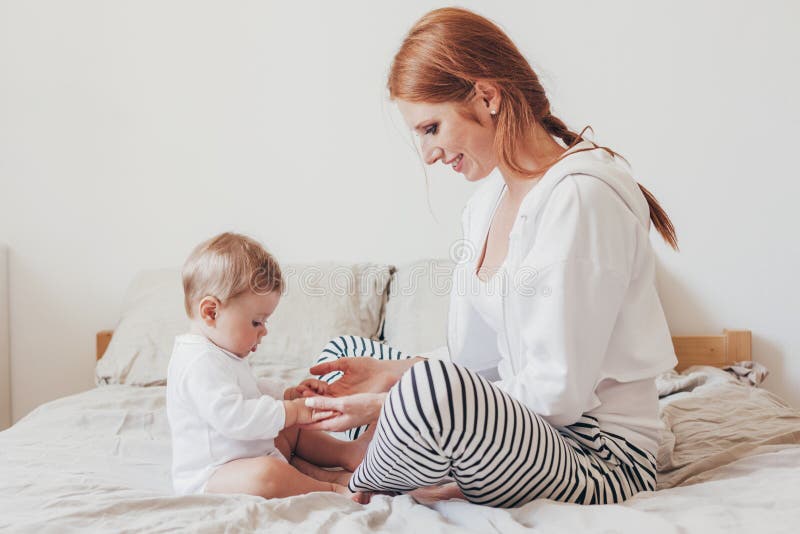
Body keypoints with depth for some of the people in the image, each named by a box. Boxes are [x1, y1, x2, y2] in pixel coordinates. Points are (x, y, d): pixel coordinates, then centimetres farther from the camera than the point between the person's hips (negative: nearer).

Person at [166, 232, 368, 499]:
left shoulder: (220, 355, 13)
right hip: (209, 476, -11)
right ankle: (332, 488, -22)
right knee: (266, 473, -36)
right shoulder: (199, 363, -25)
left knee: (292, 433, 21)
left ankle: (348, 453, 4)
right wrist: (292, 410, -27)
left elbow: (251, 391, 29)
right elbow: (233, 417, -34)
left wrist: (288, 394, 11)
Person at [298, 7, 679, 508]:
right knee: (347, 354, 19)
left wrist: (394, 403, -21)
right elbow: (479, 359, 11)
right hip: (520, 424, 9)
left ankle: (362, 486, -5)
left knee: (432, 386, -37)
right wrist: (393, 371, -5)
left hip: (601, 461, -9)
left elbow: (558, 393, -23)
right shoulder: (487, 203, 8)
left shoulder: (581, 195, -21)